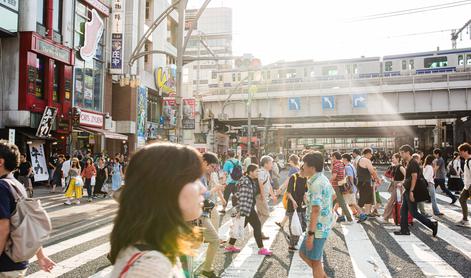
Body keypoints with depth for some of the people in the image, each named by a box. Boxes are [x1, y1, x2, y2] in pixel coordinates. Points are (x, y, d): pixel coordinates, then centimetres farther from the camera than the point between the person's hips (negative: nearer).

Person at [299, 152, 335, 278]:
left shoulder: (315, 184, -22)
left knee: (315, 261, 4)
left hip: (318, 227, -10)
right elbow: (333, 196, 26)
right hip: (324, 225, 10)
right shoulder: (324, 179, 8)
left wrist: (310, 234, -26)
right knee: (303, 253, 20)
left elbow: (316, 210, -27)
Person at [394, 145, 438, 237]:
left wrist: (411, 191, -25)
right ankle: (404, 230, 16)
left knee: (413, 212, -5)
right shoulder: (409, 163, 14)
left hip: (411, 191, -10)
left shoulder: (413, 163, -16)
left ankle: (432, 225, 3)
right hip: (407, 191, 10)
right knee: (403, 210, 11)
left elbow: (414, 177, -22)